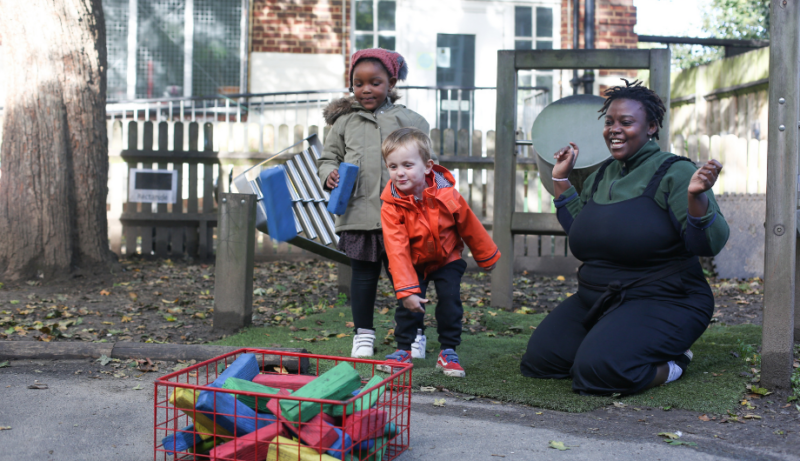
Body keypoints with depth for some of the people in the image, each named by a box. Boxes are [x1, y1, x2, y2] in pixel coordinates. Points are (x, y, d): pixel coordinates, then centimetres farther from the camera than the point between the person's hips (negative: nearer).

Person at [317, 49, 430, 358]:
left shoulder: (409, 120, 8)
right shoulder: (344, 121, 9)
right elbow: (328, 157, 15)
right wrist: (330, 174, -7)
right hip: (358, 213, 1)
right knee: (363, 273, 8)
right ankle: (363, 333, 21)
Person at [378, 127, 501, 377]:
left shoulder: (447, 195, -24)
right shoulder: (391, 205, -26)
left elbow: (470, 227, -7)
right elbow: (397, 249, -28)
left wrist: (486, 257, 6)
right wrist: (406, 289, -33)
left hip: (447, 260, 0)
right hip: (413, 263, 0)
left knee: (450, 299, -8)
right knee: (408, 304, -7)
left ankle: (448, 351, 6)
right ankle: (403, 349, 12)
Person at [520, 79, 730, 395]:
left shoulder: (673, 173, -11)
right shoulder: (600, 177, 10)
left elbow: (709, 244, -18)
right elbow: (580, 231, 22)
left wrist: (696, 196, -35)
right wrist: (561, 180, 18)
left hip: (664, 303, -7)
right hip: (595, 299, 7)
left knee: (599, 369, -29)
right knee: (540, 358, -7)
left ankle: (671, 362, 0)